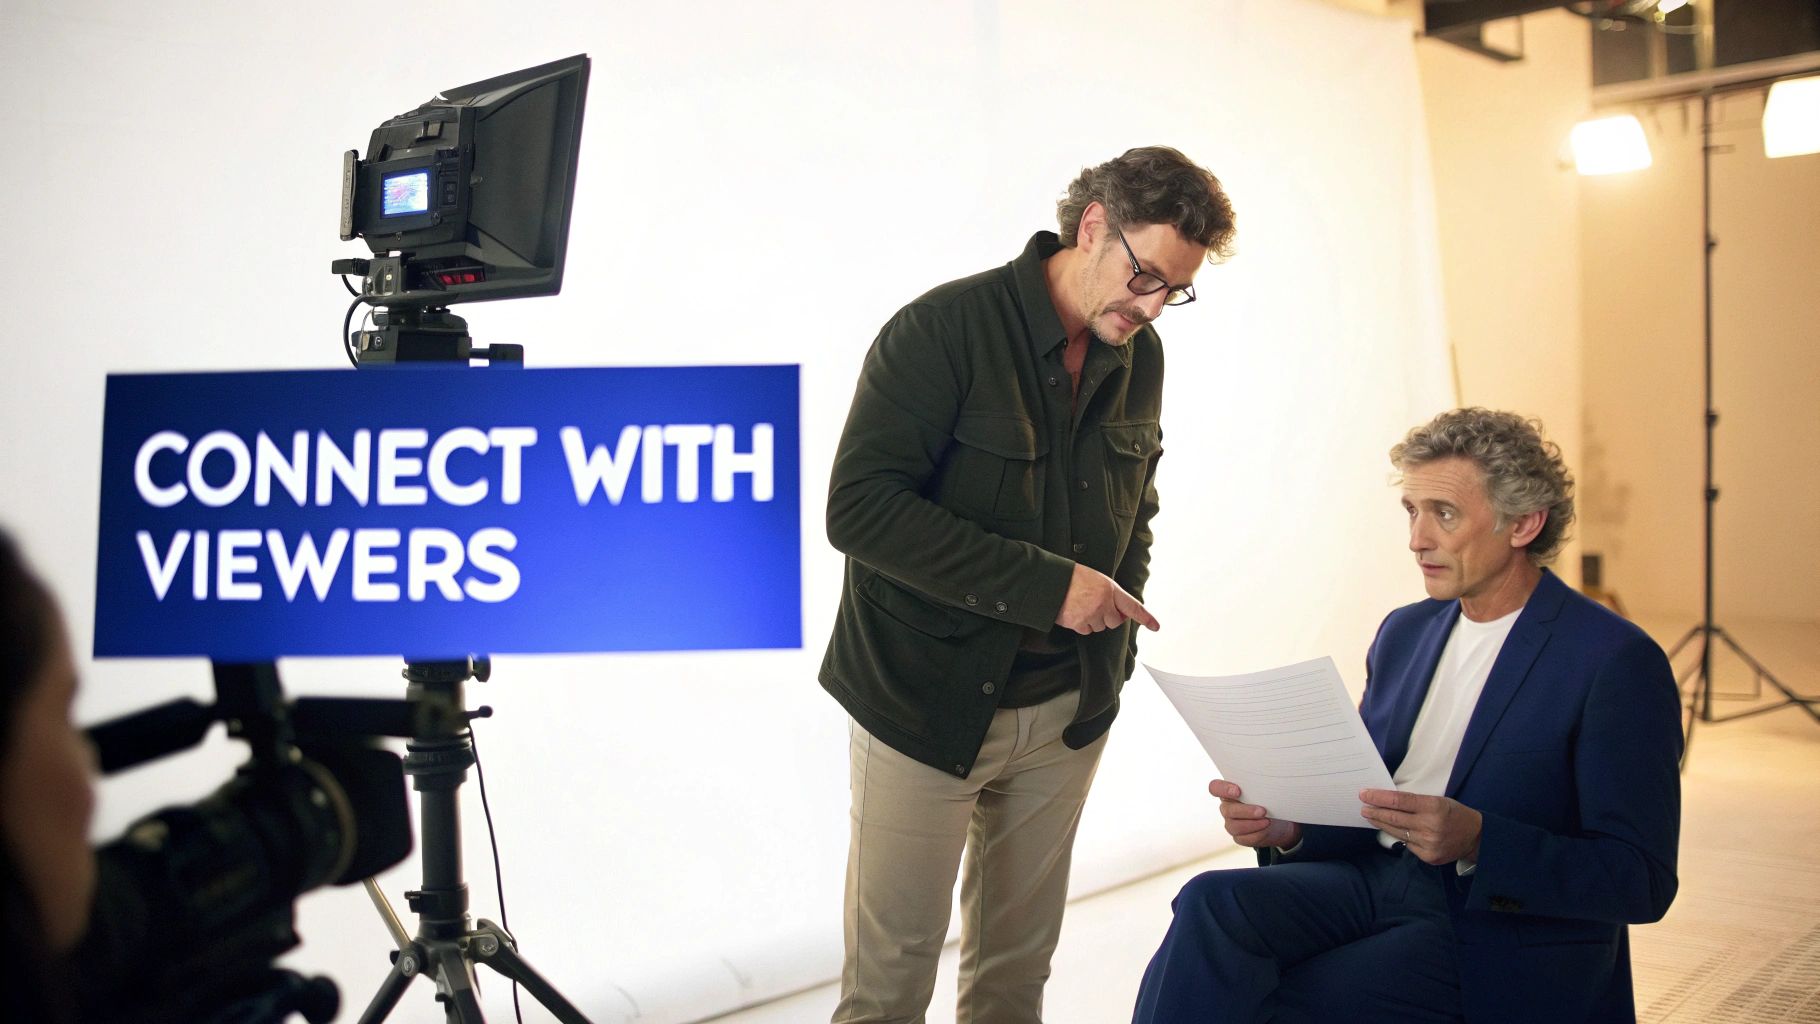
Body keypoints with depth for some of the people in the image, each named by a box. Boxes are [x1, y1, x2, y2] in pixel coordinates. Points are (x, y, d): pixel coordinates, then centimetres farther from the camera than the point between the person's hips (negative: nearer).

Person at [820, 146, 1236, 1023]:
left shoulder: (1140, 357, 6)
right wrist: (1048, 586, -24)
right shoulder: (942, 328, -14)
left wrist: (1118, 639, 6)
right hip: (930, 705, -5)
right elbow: (859, 509, -22)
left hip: (1067, 711, 6)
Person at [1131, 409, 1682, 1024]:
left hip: (1498, 933, -6)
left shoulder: (1617, 662, -8)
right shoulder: (1404, 633, 13)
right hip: (1375, 880, 6)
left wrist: (1476, 841, -26)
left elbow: (1642, 882, -12)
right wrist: (1288, 828, -4)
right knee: (1212, 903, -25)